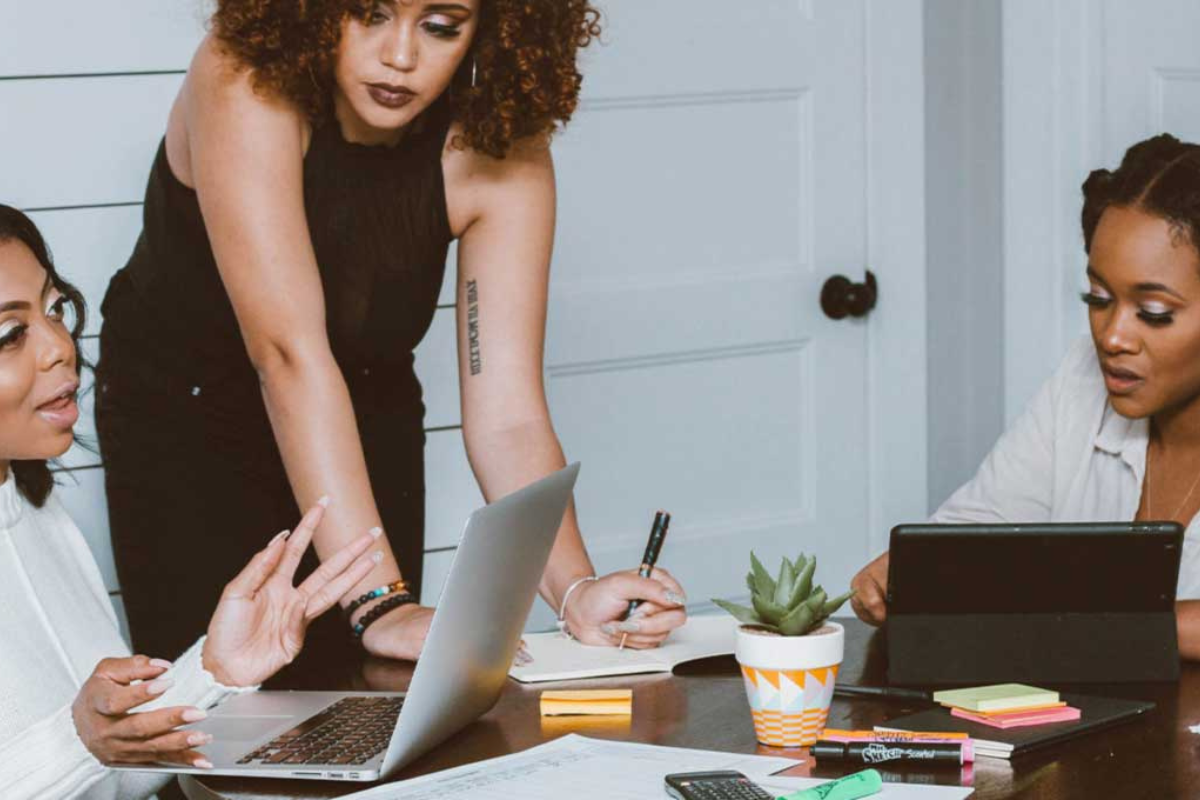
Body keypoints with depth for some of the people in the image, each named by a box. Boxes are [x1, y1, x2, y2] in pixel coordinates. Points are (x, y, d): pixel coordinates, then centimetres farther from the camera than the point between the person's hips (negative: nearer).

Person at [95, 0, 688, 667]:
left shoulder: (502, 153, -20)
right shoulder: (246, 86, -31)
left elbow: (507, 416, -23)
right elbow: (288, 349, -38)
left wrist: (575, 590, -41)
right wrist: (379, 599, -45)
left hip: (368, 432, 3)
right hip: (184, 418, -3)